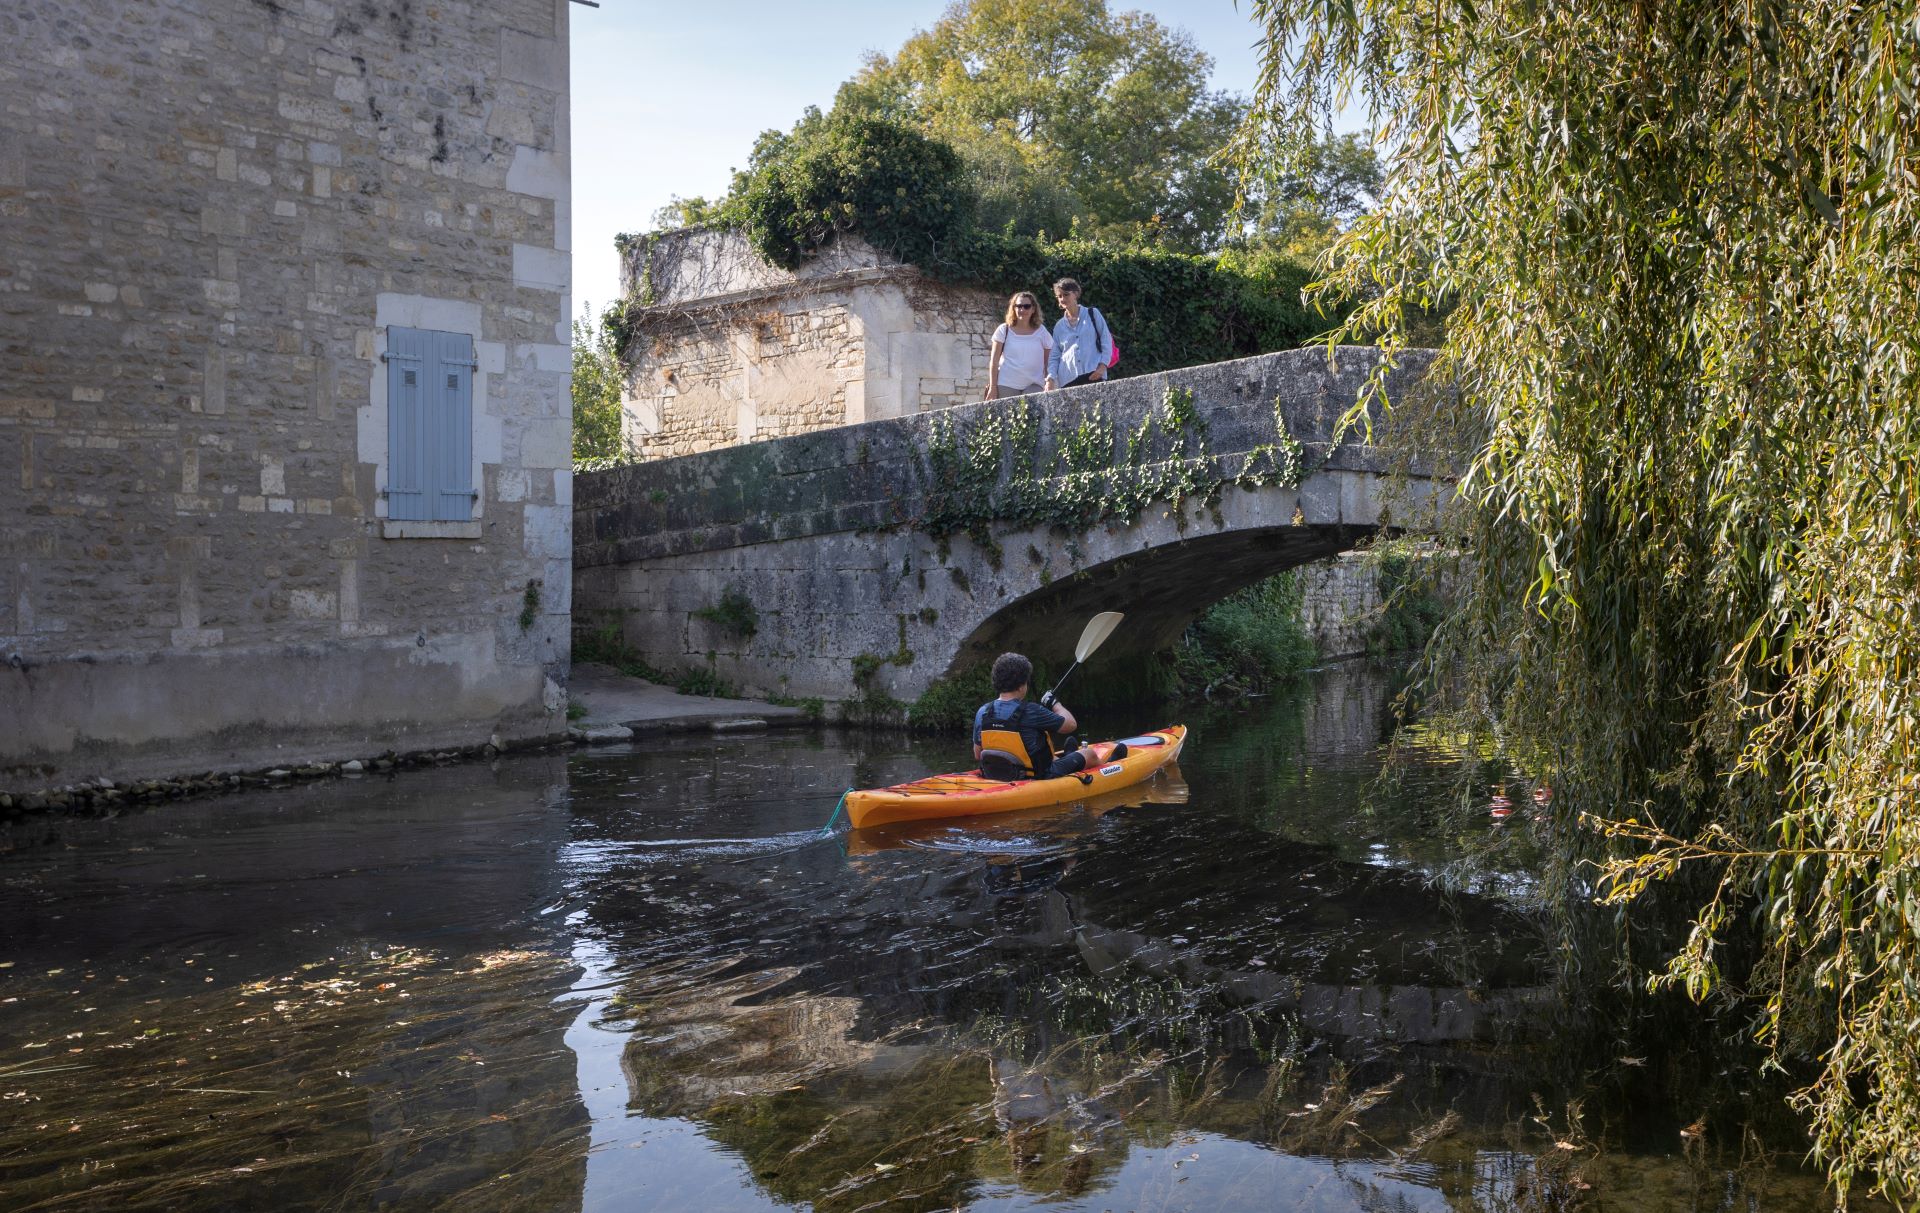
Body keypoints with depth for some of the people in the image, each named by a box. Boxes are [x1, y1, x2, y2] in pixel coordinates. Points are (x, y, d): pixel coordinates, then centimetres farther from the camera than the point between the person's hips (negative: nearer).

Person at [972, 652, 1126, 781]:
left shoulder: (982, 712, -9)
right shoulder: (1030, 712, -25)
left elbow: (977, 756, 2)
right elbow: (1071, 724, -12)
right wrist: (1054, 703, 5)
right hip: (1040, 779, -6)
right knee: (1090, 753, 18)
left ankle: (1067, 756, 67)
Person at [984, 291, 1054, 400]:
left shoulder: (1041, 332, 6)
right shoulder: (1004, 330, 3)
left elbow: (1048, 363, 9)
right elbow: (994, 362, 2)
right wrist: (993, 387, -3)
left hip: (1033, 385, 0)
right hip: (1006, 385, 0)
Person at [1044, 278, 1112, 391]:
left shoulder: (1093, 314, 10)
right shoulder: (1059, 326, 17)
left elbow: (1106, 341, 6)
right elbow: (1054, 357, 15)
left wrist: (1103, 365, -8)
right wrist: (1051, 378, -1)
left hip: (1093, 375, -3)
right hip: (1067, 380, 3)